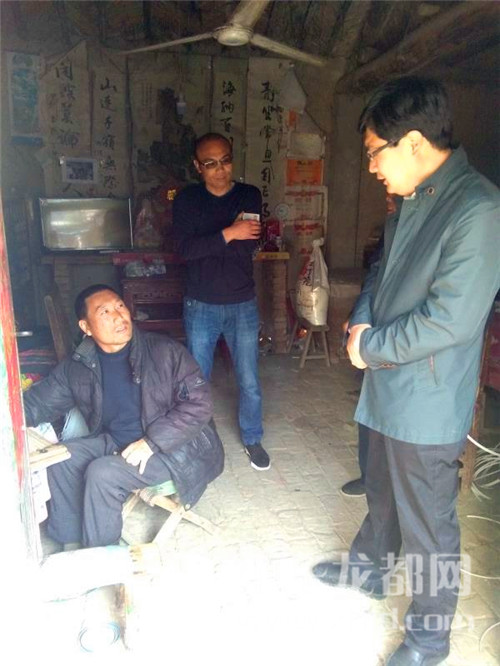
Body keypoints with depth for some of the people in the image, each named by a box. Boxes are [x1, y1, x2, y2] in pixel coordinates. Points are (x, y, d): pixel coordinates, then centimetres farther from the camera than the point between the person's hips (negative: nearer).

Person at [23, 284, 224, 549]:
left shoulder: (166, 351, -17)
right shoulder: (77, 368, -1)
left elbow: (199, 403, -19)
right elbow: (36, 403, 8)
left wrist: (152, 442, -24)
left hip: (172, 447, -6)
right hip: (115, 443, 6)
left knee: (102, 473, -23)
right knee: (60, 459, -9)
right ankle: (70, 544, 7)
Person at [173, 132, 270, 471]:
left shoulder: (249, 196, -1)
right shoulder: (186, 199, -2)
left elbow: (249, 246, -13)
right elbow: (185, 248, -16)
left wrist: (206, 243, -15)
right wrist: (227, 234, -23)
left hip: (243, 305, 0)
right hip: (200, 306, 0)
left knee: (250, 382, 8)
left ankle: (253, 439, 31)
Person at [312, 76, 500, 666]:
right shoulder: (412, 202, 7)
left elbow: (452, 319, -26)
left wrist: (371, 348, -14)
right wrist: (362, 321, -1)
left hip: (427, 402, -8)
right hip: (387, 387, 8)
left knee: (427, 523, 10)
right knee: (382, 491, 27)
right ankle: (368, 567, 51)